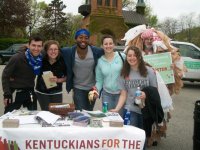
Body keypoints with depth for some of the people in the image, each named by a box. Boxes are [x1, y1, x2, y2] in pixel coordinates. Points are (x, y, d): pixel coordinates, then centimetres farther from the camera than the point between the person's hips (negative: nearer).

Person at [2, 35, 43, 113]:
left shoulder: (41, 59, -5)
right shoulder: (17, 58, -17)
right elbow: (5, 75, -10)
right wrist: (7, 94, -13)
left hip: (30, 92, 4)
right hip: (15, 92, -4)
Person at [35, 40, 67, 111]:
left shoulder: (62, 61, -12)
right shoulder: (41, 60, -13)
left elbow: (66, 77, -2)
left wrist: (58, 80, -17)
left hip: (57, 92, 0)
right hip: (42, 92, 0)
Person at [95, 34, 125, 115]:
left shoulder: (122, 56, -4)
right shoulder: (100, 61, 3)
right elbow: (99, 80, 8)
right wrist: (96, 90, -8)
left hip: (121, 93, -2)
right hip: (107, 94, 2)